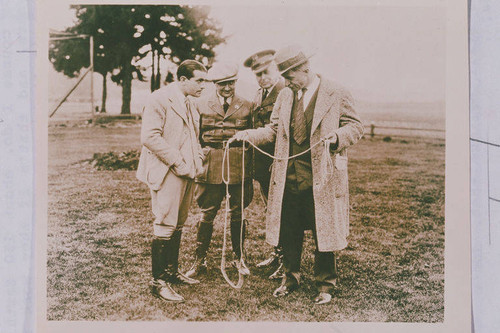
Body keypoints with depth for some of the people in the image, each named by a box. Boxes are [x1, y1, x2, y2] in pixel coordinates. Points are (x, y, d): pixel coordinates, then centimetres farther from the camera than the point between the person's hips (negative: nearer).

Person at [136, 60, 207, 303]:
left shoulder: (189, 104, 17)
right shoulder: (160, 98, -11)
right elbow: (149, 137, -20)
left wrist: (198, 160, 9)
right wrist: (178, 162, -19)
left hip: (187, 173, 9)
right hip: (168, 173, -9)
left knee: (178, 225, 16)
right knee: (165, 227, -6)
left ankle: (172, 271, 28)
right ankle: (158, 281, 3)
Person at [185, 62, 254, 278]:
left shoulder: (245, 106, 6)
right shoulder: (202, 104, 5)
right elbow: (196, 137, 8)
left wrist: (249, 173, 8)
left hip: (238, 169, 1)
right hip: (210, 168, 0)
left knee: (237, 214, 10)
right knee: (207, 214, 4)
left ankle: (238, 259, 27)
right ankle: (200, 261, 15)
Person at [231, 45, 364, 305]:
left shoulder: (336, 94, -4)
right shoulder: (285, 96, 11)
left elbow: (355, 126, -1)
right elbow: (274, 130, 14)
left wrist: (337, 136, -20)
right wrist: (248, 135, -1)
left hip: (321, 179, -4)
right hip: (289, 178, 5)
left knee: (323, 233, 4)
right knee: (289, 232, 13)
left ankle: (325, 284, 21)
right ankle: (290, 278, 31)